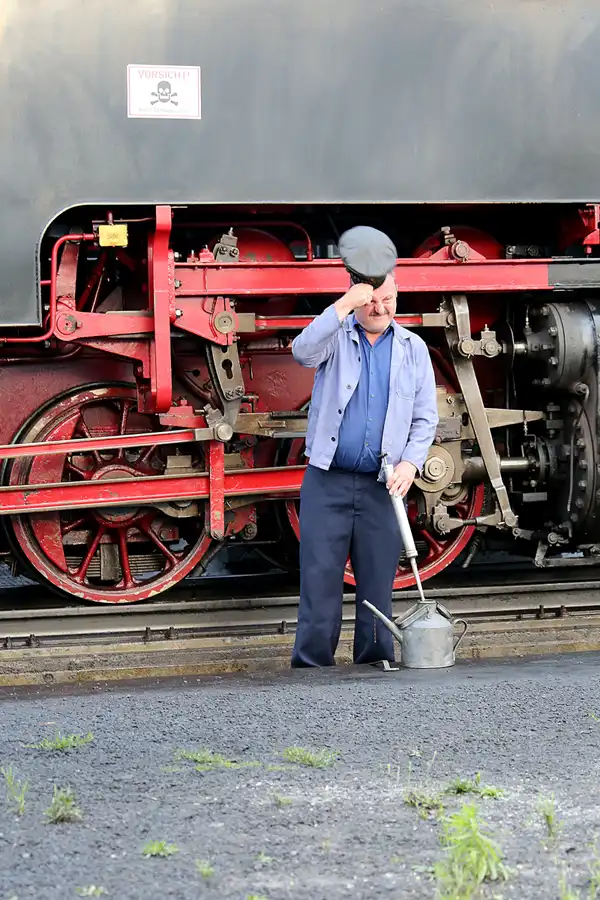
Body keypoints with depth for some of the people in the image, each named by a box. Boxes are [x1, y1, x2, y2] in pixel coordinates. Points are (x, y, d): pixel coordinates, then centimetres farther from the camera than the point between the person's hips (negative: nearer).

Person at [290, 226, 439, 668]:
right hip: (327, 482, -2)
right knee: (320, 583, -4)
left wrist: (410, 462, -6)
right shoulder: (336, 336, 5)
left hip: (381, 488, 2)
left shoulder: (413, 348, 11)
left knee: (377, 587, 4)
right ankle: (311, 671, 0)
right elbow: (303, 351, -18)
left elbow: (425, 416, 10)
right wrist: (344, 305, -22)